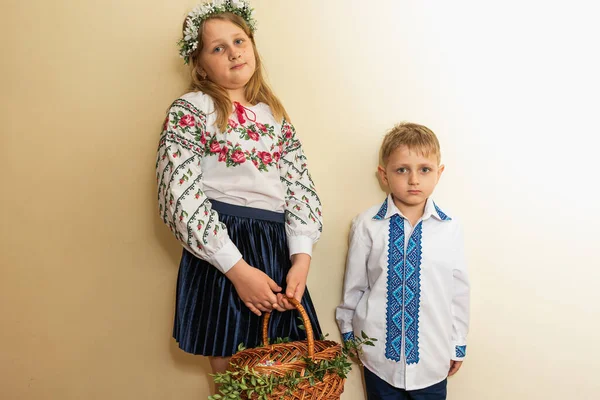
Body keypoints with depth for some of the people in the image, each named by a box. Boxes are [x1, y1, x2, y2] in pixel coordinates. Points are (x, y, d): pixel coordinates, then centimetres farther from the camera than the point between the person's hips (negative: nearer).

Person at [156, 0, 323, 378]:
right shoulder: (190, 110, -2)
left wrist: (301, 257, -6)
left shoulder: (274, 114, 13)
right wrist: (238, 269, -16)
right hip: (222, 253, -4)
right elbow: (181, 199, -12)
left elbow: (301, 188, 8)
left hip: (278, 252, 5)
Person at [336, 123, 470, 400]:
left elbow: (458, 290, 1)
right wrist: (349, 335, 9)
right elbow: (354, 285, -1)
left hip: (432, 356, 1)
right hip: (379, 353, 0)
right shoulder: (367, 225, -13)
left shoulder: (449, 229, -10)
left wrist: (458, 345, 9)